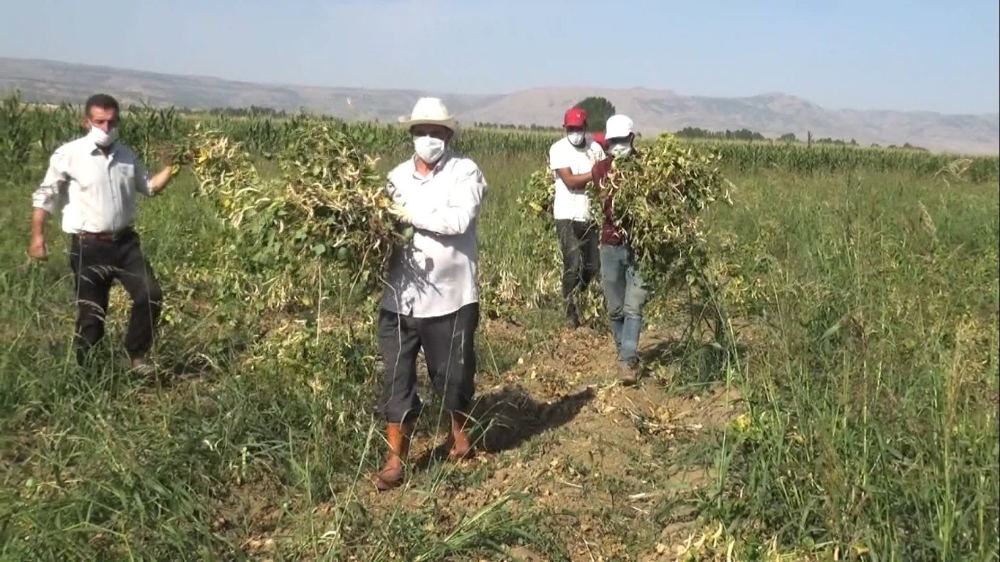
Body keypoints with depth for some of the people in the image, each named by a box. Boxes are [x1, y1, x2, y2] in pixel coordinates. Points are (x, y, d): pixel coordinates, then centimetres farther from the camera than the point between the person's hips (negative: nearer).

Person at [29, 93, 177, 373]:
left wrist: (172, 167, 3)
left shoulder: (126, 156, 7)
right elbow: (45, 196, -1)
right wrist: (38, 236, -5)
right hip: (89, 247, -4)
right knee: (91, 312, 0)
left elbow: (150, 187, 19)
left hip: (125, 242, 4)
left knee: (150, 295, -6)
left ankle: (137, 355, 13)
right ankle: (84, 369, 21)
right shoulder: (69, 155, -8)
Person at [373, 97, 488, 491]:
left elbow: (459, 220, -20)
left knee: (453, 374, 13)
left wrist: (411, 214, -16)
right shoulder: (398, 176, 9)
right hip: (400, 296, 3)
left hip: (450, 296, -3)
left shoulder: (465, 172, -5)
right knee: (397, 378, 4)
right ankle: (395, 460, 15)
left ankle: (460, 434, 40)